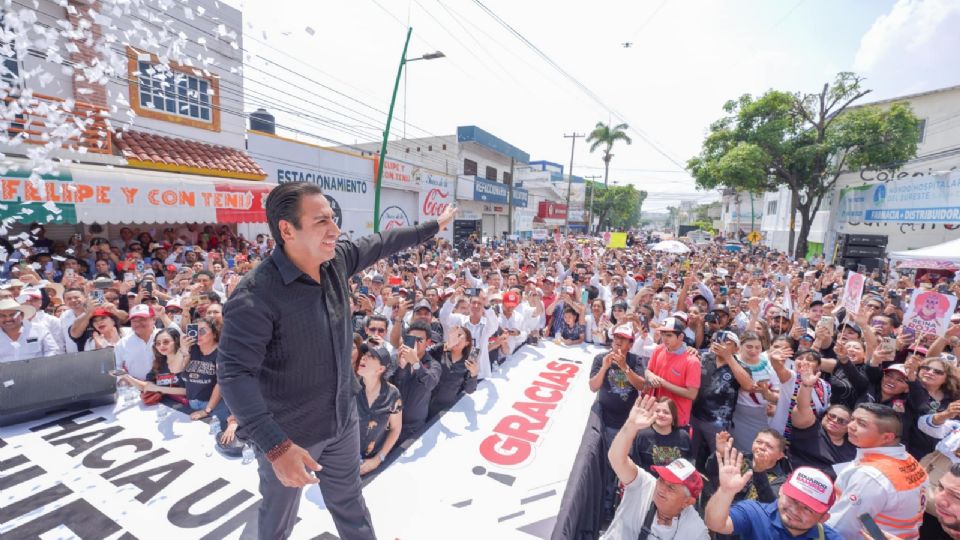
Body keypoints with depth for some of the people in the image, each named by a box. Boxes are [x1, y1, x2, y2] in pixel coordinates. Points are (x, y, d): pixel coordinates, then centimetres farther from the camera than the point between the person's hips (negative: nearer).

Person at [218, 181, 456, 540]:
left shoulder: (337, 259, -10)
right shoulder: (256, 294, -29)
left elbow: (381, 243, 4)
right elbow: (235, 373, -30)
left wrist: (434, 226, 15)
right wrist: (275, 445, -36)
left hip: (343, 417, 5)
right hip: (288, 432, -5)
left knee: (349, 504, 27)